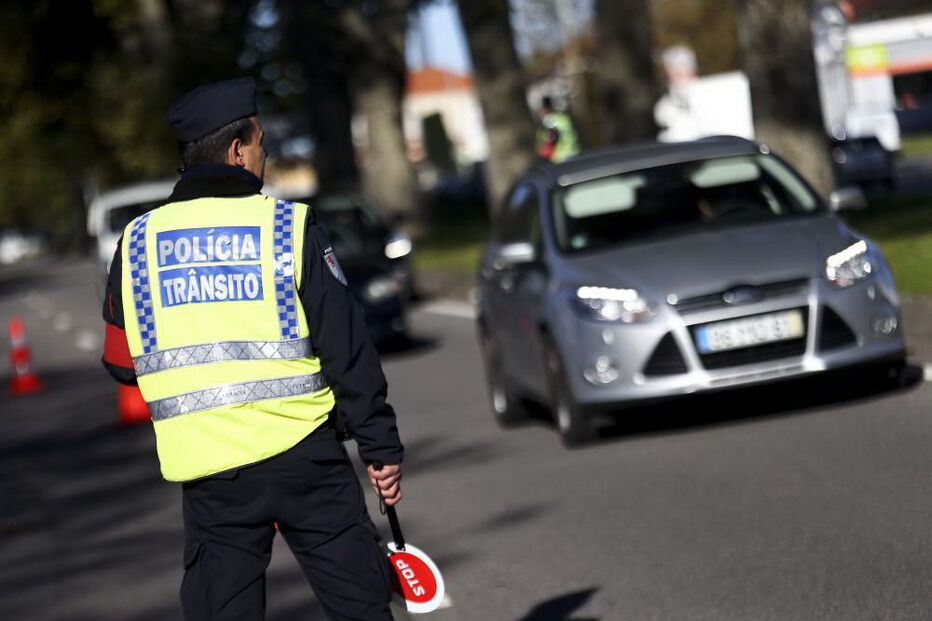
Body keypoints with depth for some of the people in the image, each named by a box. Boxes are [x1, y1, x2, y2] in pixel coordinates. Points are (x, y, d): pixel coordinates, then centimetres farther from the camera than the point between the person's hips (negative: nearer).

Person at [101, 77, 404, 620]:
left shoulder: (137, 240, 5)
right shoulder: (290, 226, -4)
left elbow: (121, 363, 13)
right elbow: (348, 346, -4)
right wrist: (382, 447, 1)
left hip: (205, 468, 3)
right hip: (303, 453, -3)